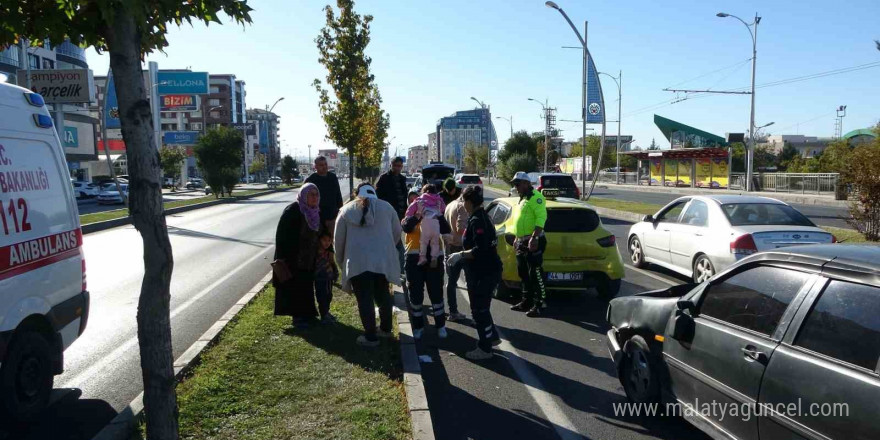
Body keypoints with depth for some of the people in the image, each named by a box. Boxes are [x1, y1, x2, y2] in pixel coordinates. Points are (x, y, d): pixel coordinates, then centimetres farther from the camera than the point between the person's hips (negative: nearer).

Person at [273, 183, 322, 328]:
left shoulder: (315, 212, 3)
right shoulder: (292, 211, -18)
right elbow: (281, 235, -18)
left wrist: (317, 255, 15)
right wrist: (281, 258, -21)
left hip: (309, 258, 7)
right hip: (293, 258, -7)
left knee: (306, 285, 16)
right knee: (295, 287, 1)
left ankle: (306, 312, 28)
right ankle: (296, 316, 12)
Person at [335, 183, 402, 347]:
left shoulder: (347, 209, 8)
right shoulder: (386, 207, 10)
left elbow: (338, 239, 11)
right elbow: (397, 233, 15)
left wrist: (341, 261, 24)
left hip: (357, 261, -2)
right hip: (383, 259, 2)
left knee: (364, 299, 4)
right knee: (383, 295, 19)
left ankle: (370, 336, 8)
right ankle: (385, 329, 31)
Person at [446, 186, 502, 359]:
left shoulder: (477, 221, -20)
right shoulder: (481, 216, 11)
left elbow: (480, 250, -27)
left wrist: (461, 255, -19)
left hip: (484, 273, -10)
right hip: (485, 271, 10)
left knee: (479, 309, 0)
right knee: (481, 307, 22)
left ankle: (484, 349, 10)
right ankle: (492, 336, 36)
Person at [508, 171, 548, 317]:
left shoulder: (535, 197, -11)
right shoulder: (522, 199, 20)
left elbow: (541, 218, -22)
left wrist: (534, 237, -28)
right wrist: (517, 238, 24)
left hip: (533, 242, -10)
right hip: (522, 242, 10)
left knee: (536, 274, -7)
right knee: (523, 274, 15)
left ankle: (539, 304, -2)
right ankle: (527, 301, 25)